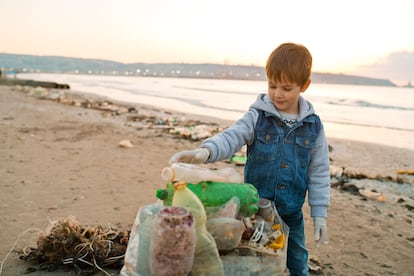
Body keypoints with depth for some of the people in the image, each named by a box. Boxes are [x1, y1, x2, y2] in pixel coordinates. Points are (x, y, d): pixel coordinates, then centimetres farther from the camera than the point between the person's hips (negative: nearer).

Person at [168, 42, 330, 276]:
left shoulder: (313, 125, -3)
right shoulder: (258, 117, -8)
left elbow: (319, 171, 2)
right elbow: (232, 137, -23)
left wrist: (320, 214, 2)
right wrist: (206, 151, -44)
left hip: (292, 213, 1)